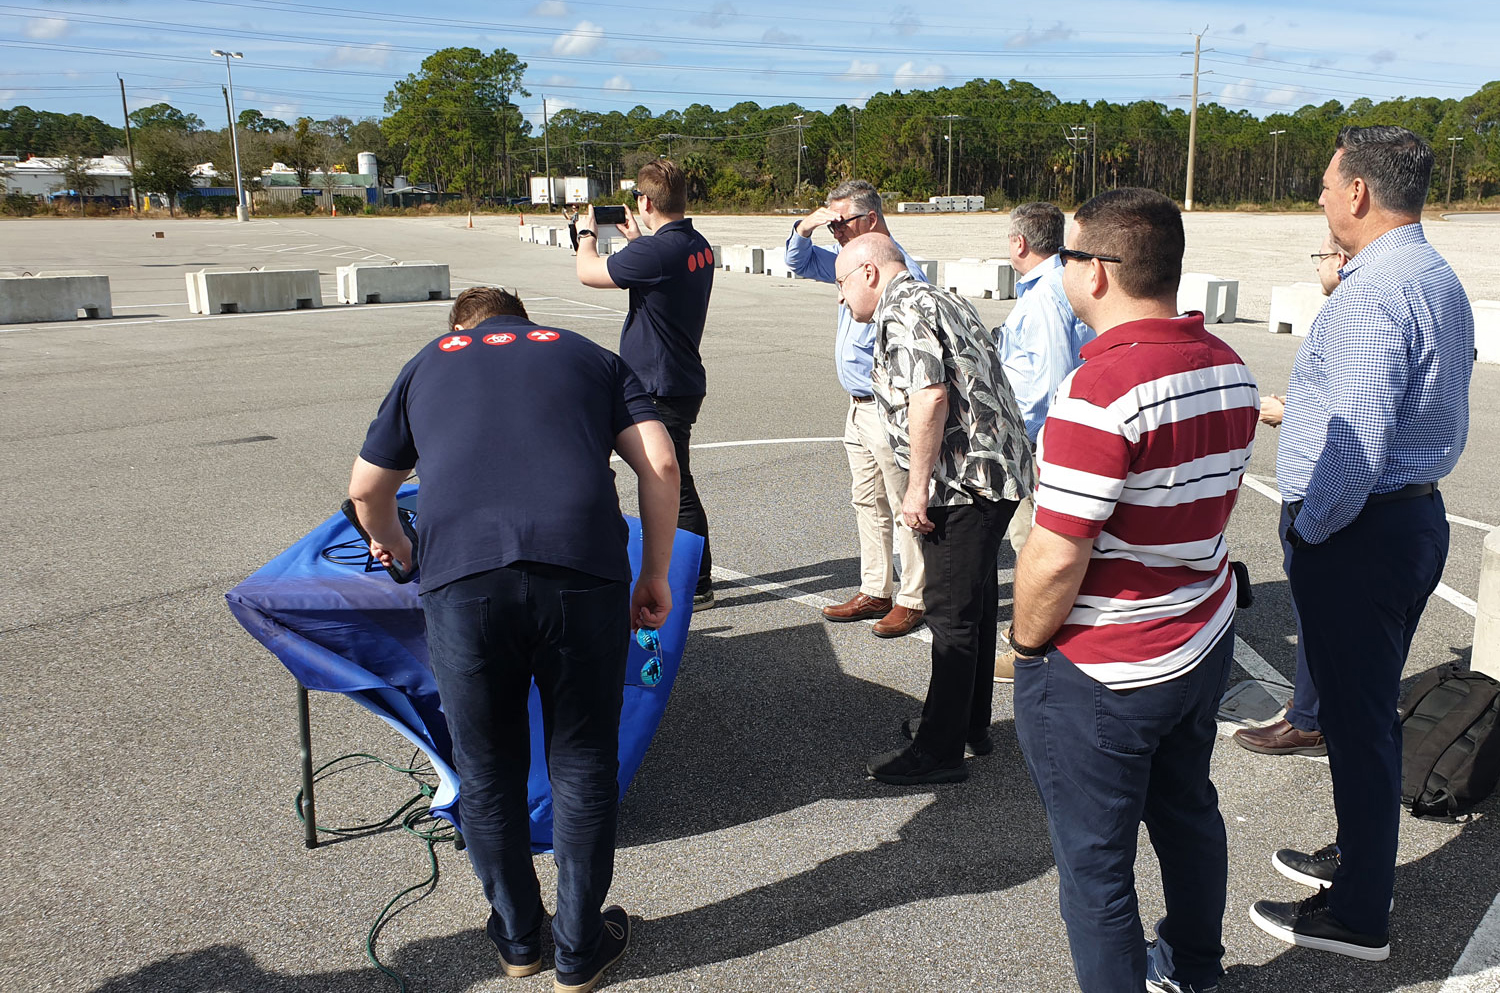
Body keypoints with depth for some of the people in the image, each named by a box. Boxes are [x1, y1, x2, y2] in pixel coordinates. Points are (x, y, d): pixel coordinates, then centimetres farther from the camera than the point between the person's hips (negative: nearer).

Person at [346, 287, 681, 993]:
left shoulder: (427, 364, 28)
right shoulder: (587, 354, 26)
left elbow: (366, 491, 36)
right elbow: (660, 466, 11)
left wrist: (389, 542, 57)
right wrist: (656, 577, 19)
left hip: (461, 577, 1)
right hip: (582, 571, 0)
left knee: (486, 775, 19)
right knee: (582, 768, 16)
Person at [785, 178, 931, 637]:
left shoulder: (901, 272, -19)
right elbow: (799, 262, 24)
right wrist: (805, 226, 3)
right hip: (860, 407, 10)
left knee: (905, 507, 0)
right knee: (867, 503, 15)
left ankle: (912, 599, 11)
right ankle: (875, 592, 26)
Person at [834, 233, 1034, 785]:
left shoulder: (899, 310, -10)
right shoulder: (940, 300, 22)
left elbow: (930, 395, -24)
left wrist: (918, 487, -19)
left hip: (964, 482, -11)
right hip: (998, 471, 11)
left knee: (951, 615, -3)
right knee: (975, 604, 18)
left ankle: (939, 752, 6)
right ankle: (971, 725, 31)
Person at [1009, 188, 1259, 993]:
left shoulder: (1100, 388, -27)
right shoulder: (1229, 368, 1)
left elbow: (1054, 560, -26)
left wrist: (1025, 641, -9)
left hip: (1102, 676, -9)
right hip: (1205, 642, 9)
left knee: (1095, 860, 9)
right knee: (1187, 813, 27)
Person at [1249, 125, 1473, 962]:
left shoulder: (1372, 297, -23)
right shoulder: (1441, 279, 10)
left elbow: (1356, 450, -28)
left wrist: (1308, 527, -14)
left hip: (1357, 529, -10)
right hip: (1419, 512, 10)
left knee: (1356, 717, 2)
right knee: (1372, 708, 22)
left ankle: (1359, 917, 18)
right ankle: (1360, 859, 41)